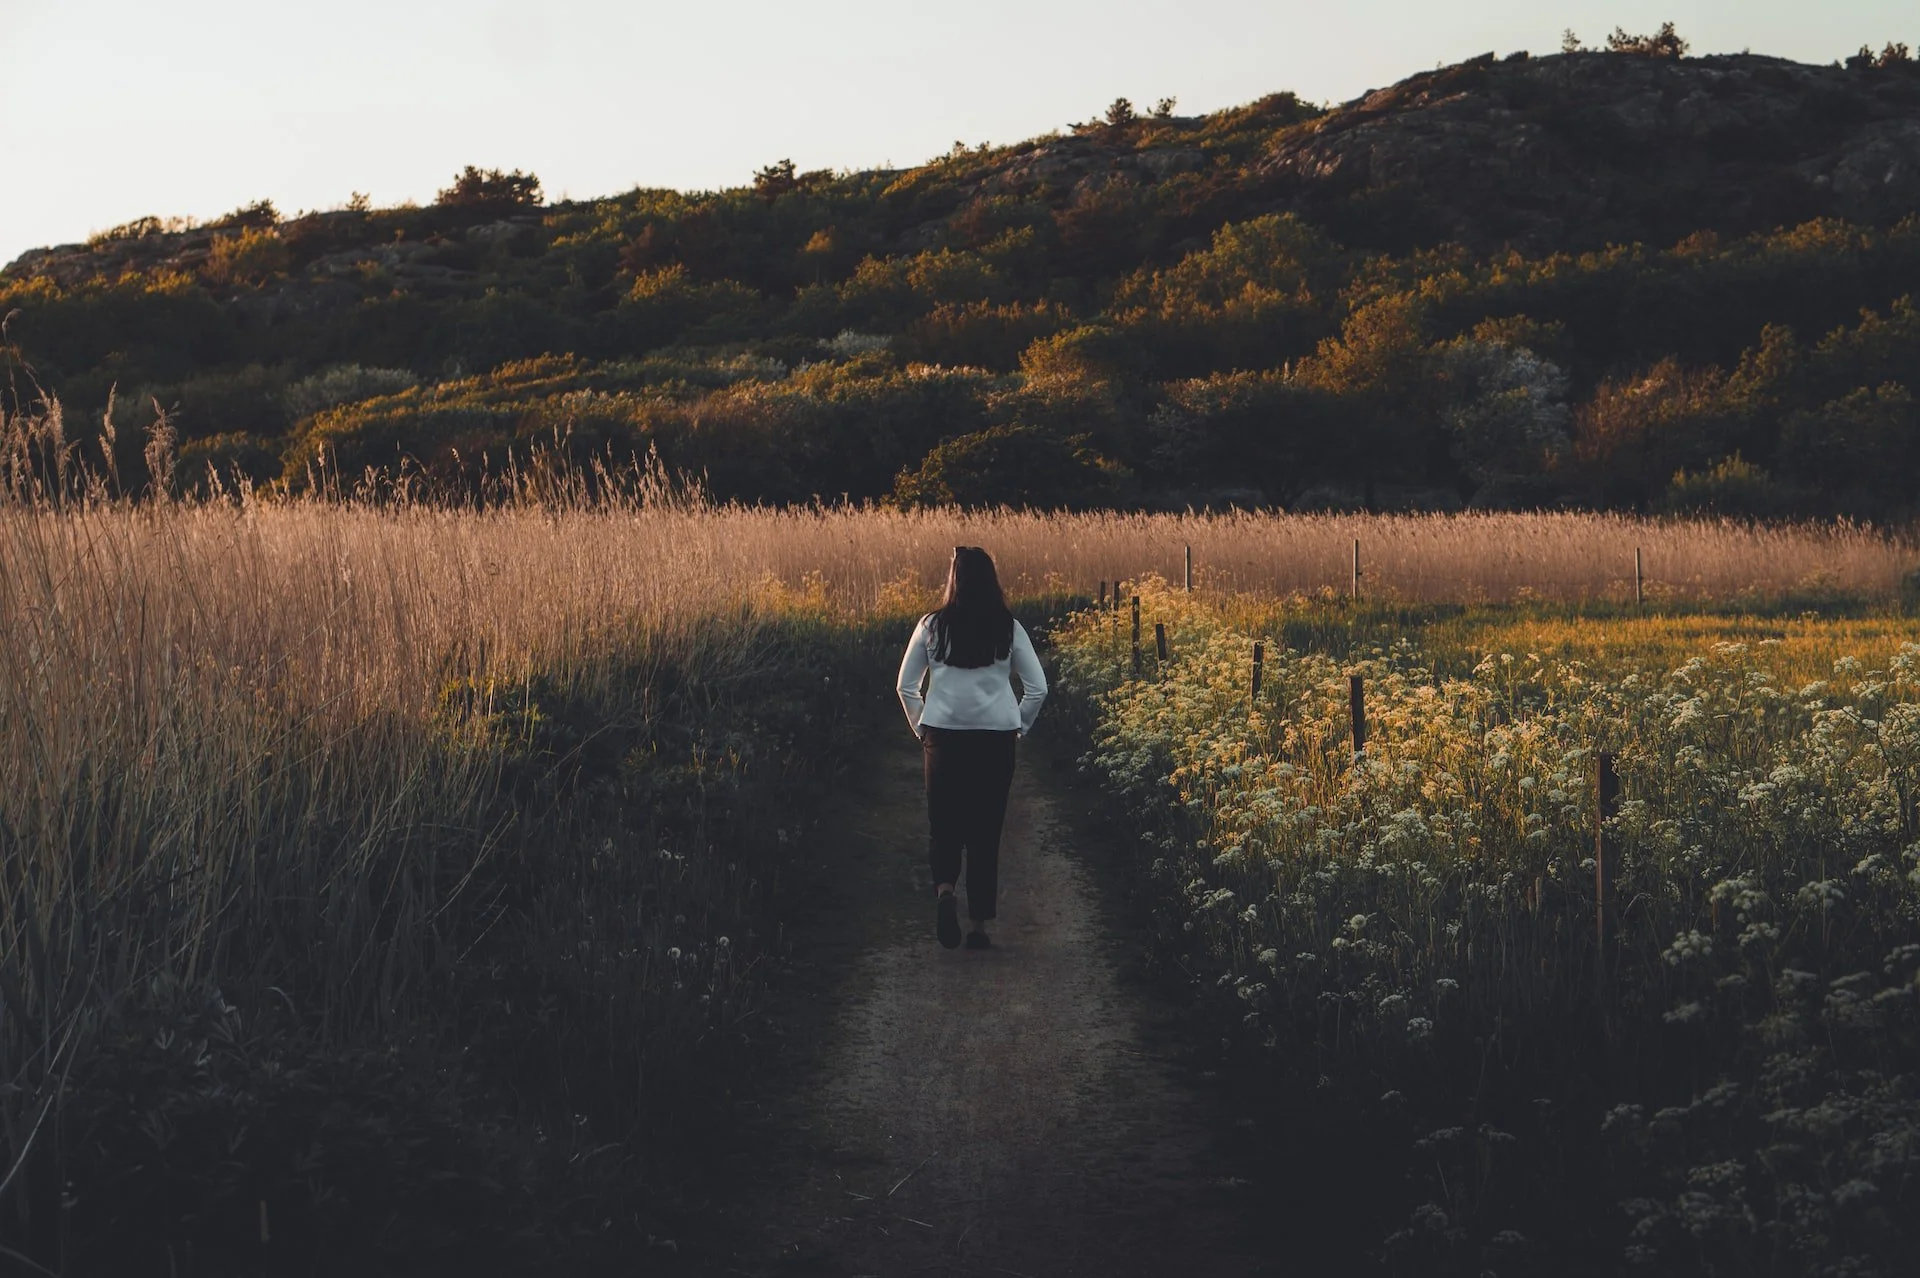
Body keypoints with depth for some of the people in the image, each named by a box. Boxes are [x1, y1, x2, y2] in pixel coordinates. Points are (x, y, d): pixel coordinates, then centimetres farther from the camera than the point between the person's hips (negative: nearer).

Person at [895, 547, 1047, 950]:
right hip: (996, 737, 0)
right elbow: (1037, 688, 1)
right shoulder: (1009, 628, 0)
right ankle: (979, 924, 8)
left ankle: (944, 889, -18)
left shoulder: (932, 626, 0)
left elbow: (906, 685, 5)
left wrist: (921, 728, 16)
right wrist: (1018, 727, 13)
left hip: (943, 736, 0)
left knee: (944, 822, 11)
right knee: (986, 829, 8)